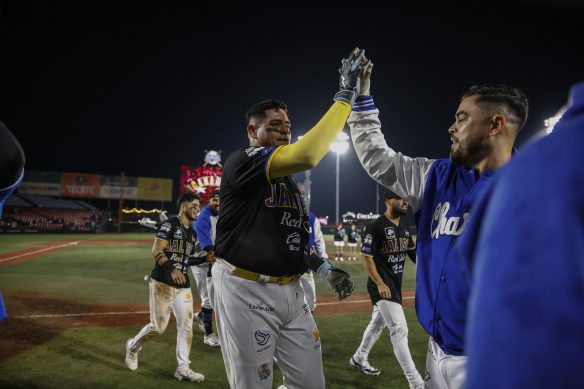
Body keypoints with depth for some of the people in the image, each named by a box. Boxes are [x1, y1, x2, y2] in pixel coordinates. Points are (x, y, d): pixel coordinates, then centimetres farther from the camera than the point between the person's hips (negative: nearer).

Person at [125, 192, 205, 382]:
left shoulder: (192, 233, 14)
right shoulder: (169, 224, -10)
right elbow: (156, 251, -19)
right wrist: (172, 269, -33)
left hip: (183, 285, 7)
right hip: (162, 282, -7)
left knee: (186, 326, 3)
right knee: (158, 326, -2)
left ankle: (182, 369, 11)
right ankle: (133, 346, 27)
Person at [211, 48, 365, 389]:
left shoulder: (290, 182, 15)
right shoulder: (241, 162, -13)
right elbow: (307, 155, -30)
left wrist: (325, 269, 8)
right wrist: (345, 96, -24)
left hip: (291, 291, 8)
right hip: (247, 293, -8)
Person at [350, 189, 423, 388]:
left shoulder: (404, 224, 8)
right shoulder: (376, 226, -16)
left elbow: (412, 251, 15)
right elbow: (366, 256, -16)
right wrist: (380, 283, -20)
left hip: (395, 283, 9)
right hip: (382, 284, -9)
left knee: (378, 324, 22)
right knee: (399, 329, -10)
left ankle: (359, 358, 43)